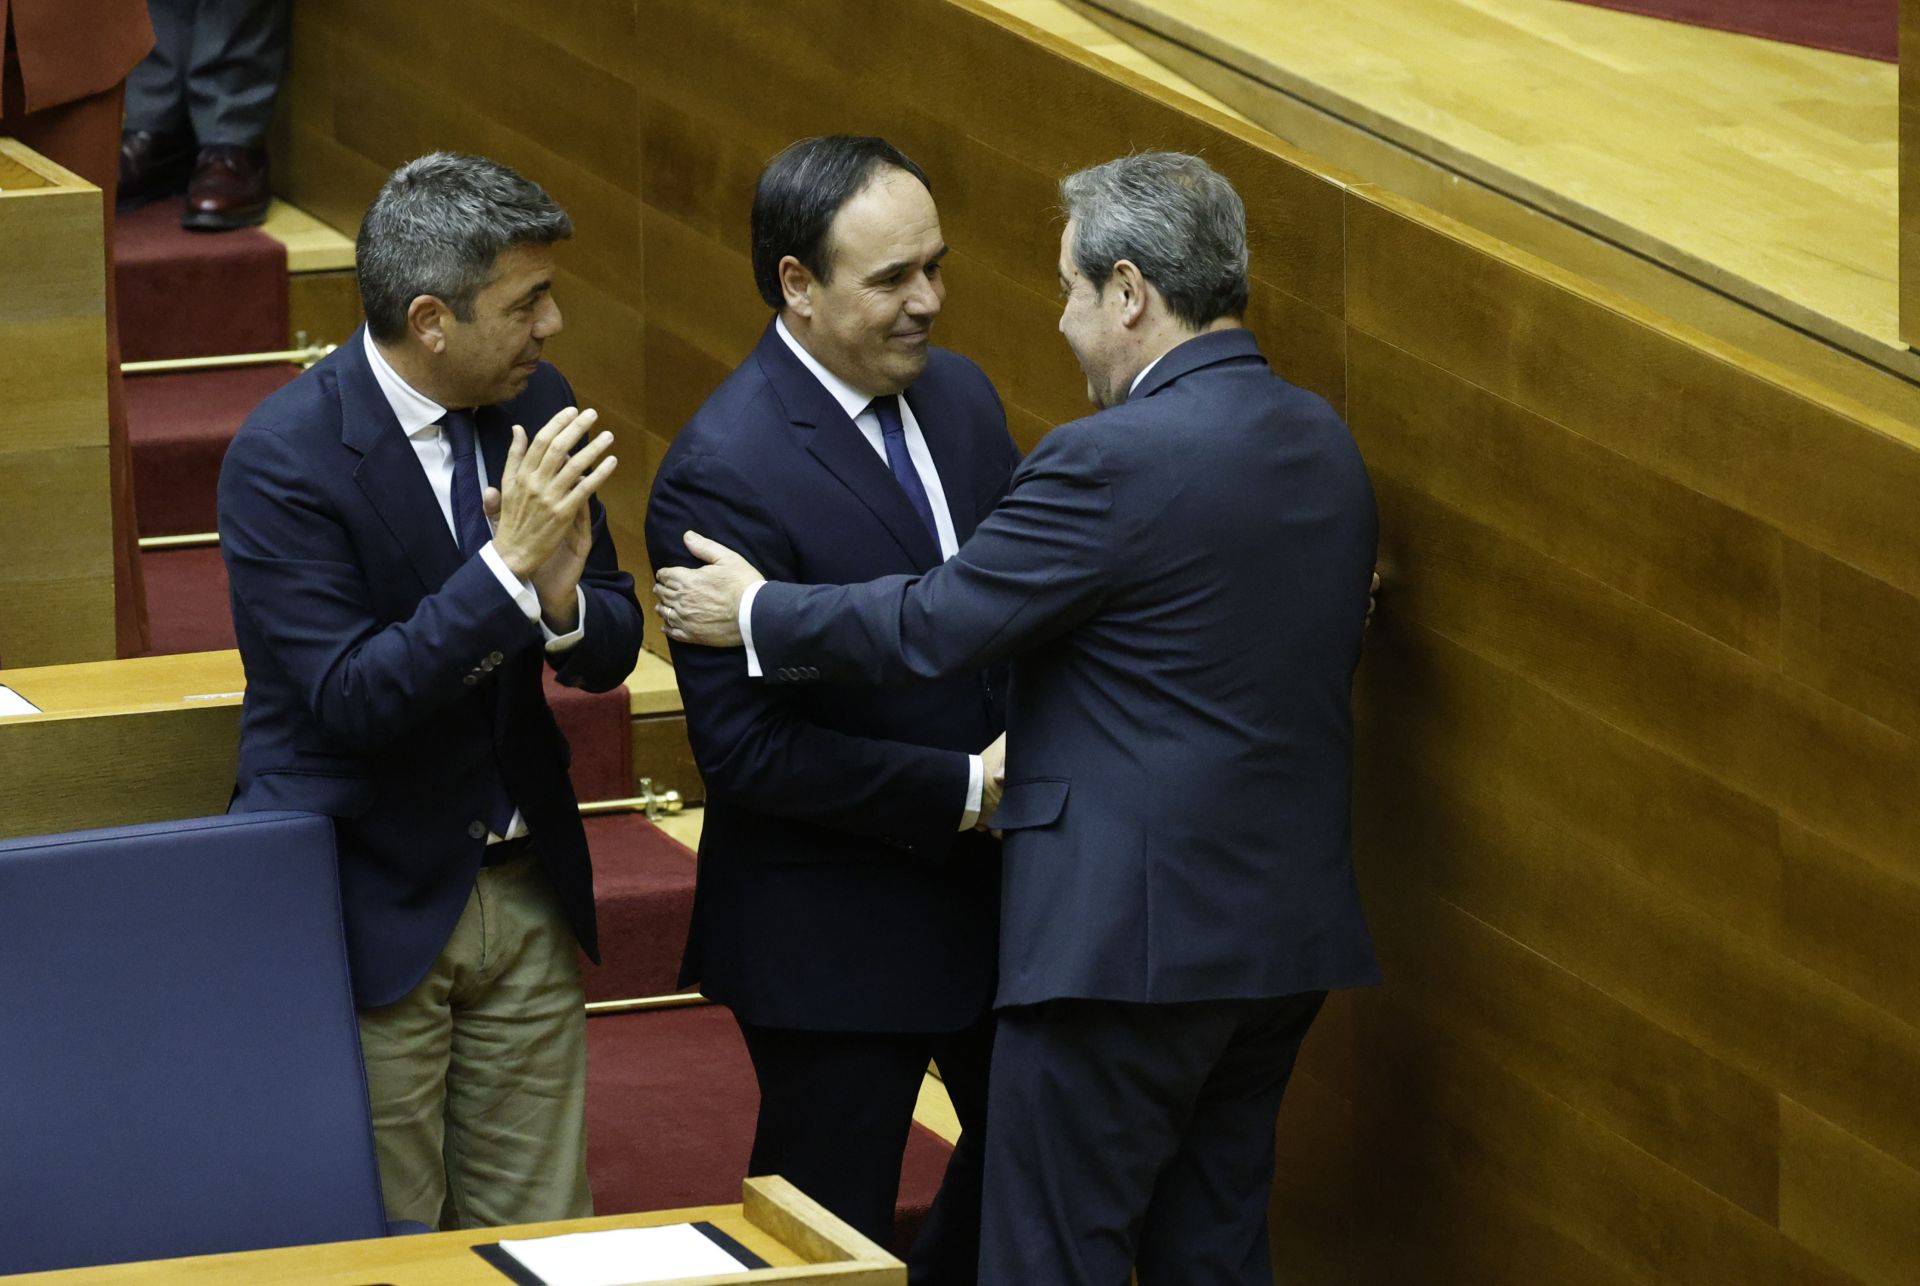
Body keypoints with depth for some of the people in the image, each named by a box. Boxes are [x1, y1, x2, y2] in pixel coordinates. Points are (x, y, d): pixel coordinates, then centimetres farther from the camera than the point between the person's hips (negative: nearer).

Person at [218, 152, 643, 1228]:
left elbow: (612, 649, 5)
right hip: (370, 902, -6)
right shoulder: (284, 456, -18)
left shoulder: (536, 408, 1)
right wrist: (508, 564, -29)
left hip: (525, 890, 6)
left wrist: (562, 597, -18)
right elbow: (352, 697, -24)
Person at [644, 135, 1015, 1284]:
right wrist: (965, 790, -22)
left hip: (992, 886, 7)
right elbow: (746, 748, -23)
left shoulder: (958, 395, 1)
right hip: (836, 927, -7)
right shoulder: (724, 474, -22)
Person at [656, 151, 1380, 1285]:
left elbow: (929, 627, -13)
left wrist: (755, 613, 3)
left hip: (1131, 933, -9)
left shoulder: (1118, 462, -18)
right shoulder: (1321, 444, 8)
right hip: (1291, 930, 9)